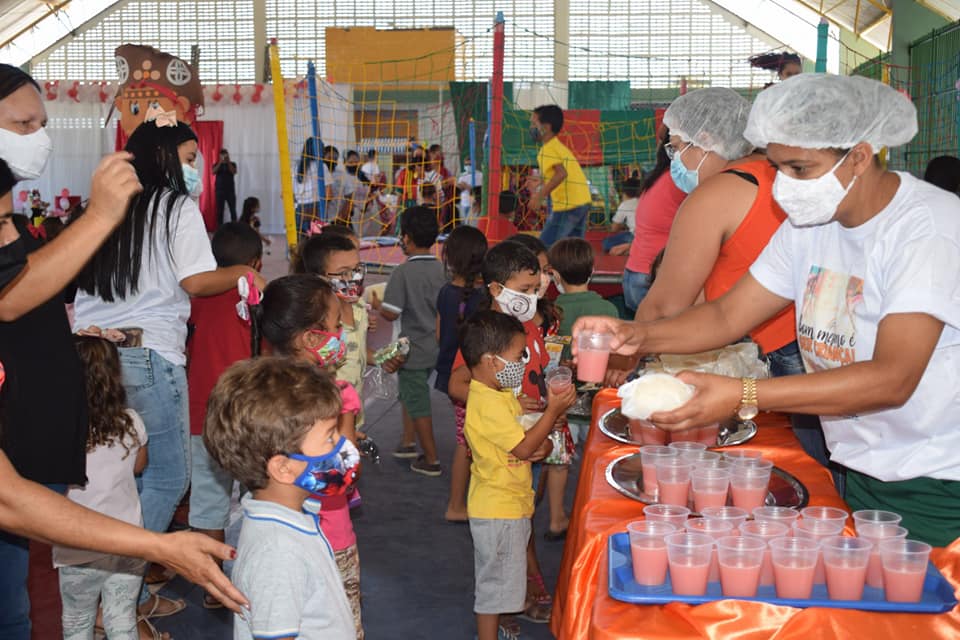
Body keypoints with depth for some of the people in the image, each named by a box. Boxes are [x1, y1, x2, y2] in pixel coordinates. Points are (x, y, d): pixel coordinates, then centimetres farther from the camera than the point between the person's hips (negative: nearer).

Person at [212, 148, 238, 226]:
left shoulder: (232, 164, 10)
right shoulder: (217, 164, 10)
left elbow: (234, 172, -9)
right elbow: (213, 172, -9)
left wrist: (228, 162, -16)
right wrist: (220, 163, -17)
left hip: (230, 190, 0)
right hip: (219, 190, 0)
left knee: (233, 210, -8)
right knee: (219, 210, -2)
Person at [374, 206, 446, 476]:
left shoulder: (403, 273, -19)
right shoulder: (441, 269, -3)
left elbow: (391, 313, -19)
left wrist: (377, 304, 1)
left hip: (414, 350, -6)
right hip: (435, 347, 6)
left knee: (418, 404, 6)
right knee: (409, 393, 26)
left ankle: (431, 460, 14)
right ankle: (409, 442, 36)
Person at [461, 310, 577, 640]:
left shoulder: (500, 394, 8)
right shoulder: (488, 403, -25)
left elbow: (523, 437, 12)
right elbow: (523, 448, -25)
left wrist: (542, 446, -11)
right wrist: (553, 411, -21)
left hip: (511, 503, 10)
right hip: (498, 508, -10)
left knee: (500, 578, 22)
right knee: (496, 579, 1)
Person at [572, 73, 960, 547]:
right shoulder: (810, 224, 3)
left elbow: (893, 379, -31)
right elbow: (727, 316, 2)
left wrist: (743, 396, -40)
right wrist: (638, 336, -18)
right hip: (862, 471, 7)